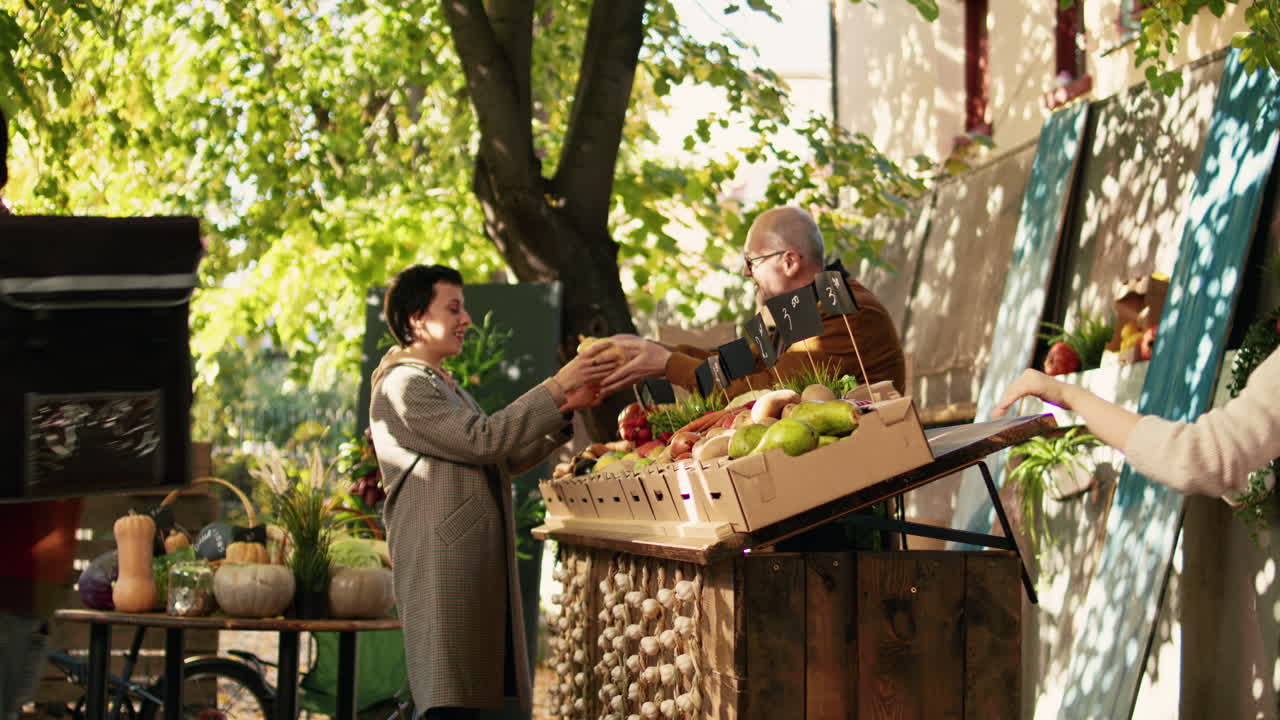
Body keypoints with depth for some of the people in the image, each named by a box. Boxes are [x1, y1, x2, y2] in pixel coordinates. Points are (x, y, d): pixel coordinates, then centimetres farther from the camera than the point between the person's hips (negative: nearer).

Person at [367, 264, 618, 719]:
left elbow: (503, 459, 18)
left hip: (482, 570, 10)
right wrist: (558, 386, -15)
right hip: (443, 571, -10)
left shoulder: (444, 387, 23)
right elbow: (482, 440, -17)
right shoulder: (402, 386, -9)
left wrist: (566, 409, 7)